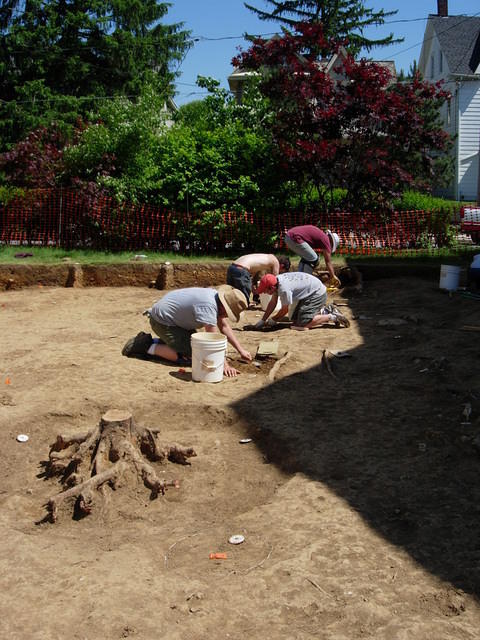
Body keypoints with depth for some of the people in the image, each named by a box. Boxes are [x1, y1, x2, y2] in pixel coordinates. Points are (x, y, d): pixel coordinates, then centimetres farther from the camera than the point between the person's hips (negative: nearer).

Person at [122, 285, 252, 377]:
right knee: (189, 355, -19)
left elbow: (224, 327, 7)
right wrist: (224, 364, -31)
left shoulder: (217, 297, -2)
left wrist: (241, 350, 3)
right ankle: (149, 347, -5)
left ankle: (153, 341, 18)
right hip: (161, 320, -10)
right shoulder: (208, 305, -31)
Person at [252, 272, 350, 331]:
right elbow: (273, 303, 6)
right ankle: (324, 311, 19)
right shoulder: (276, 281, -3)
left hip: (317, 293, -10)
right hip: (309, 294, 10)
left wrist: (273, 320, -1)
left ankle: (332, 317, -7)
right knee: (295, 320, 12)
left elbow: (284, 310, -17)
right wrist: (262, 320, 4)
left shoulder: (284, 288, -31)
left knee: (303, 324, -19)